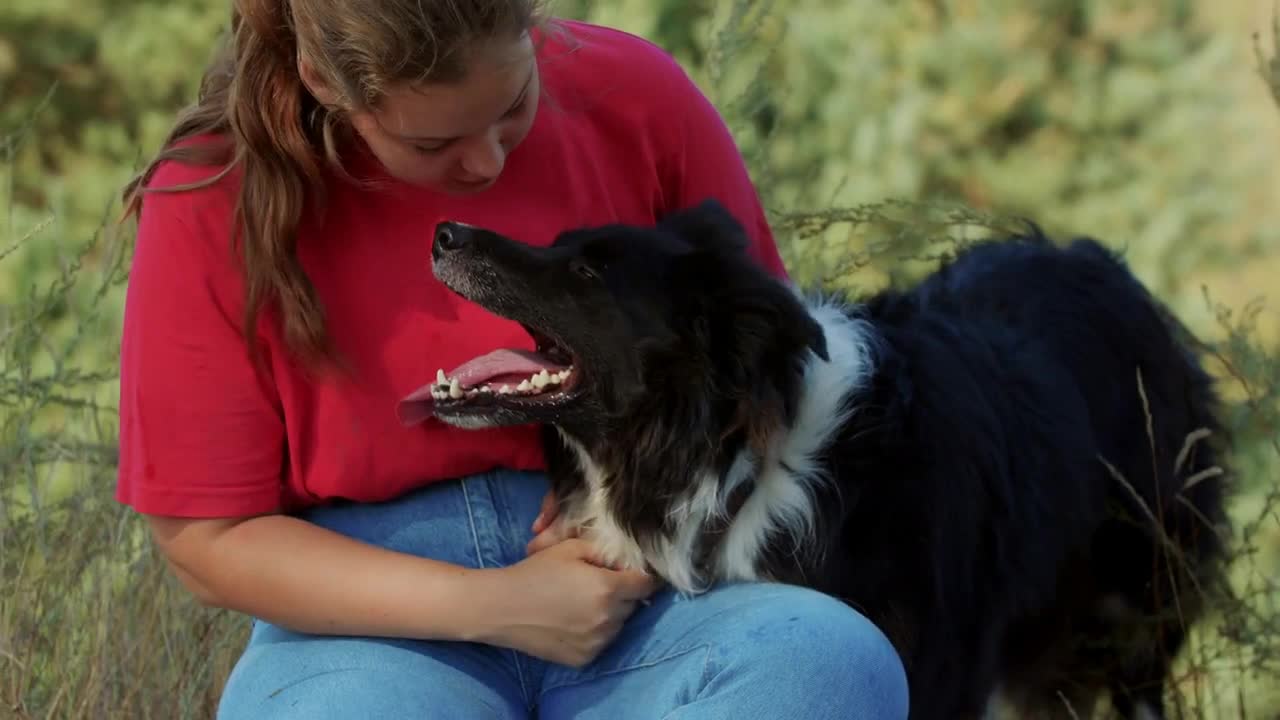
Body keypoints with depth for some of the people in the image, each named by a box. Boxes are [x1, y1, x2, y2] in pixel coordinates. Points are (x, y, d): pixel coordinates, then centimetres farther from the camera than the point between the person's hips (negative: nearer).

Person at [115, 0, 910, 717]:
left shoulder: (634, 96, -3)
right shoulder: (214, 204, -7)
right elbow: (209, 537, -3)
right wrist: (486, 606, -15)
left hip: (636, 591, 2)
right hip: (388, 627, -2)